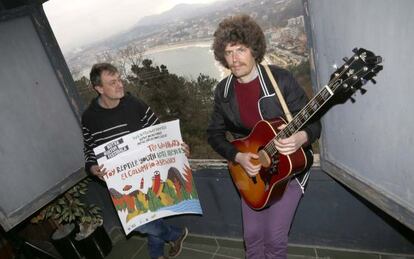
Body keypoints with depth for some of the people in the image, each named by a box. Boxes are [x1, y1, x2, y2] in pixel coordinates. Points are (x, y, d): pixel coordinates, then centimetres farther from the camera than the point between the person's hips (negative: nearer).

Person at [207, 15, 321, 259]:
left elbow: (313, 122, -11)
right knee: (252, 237, 13)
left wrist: (301, 138, -34)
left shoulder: (280, 78, -16)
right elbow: (215, 134, 2)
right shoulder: (223, 91, -5)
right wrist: (238, 157, -14)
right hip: (251, 170, 3)